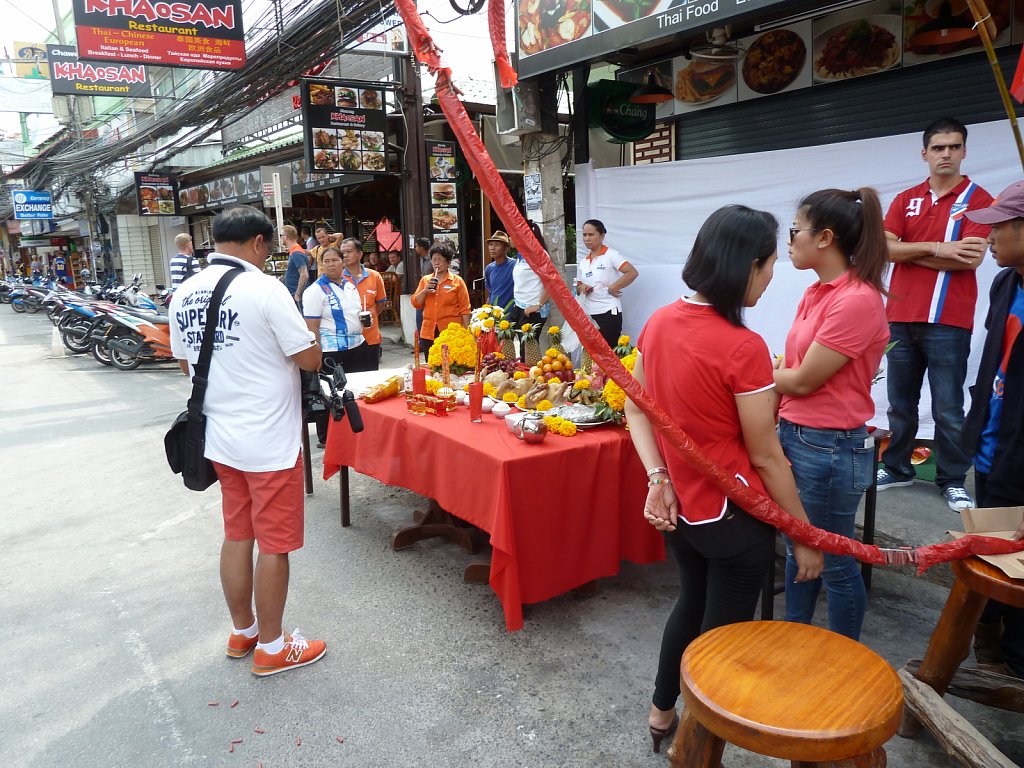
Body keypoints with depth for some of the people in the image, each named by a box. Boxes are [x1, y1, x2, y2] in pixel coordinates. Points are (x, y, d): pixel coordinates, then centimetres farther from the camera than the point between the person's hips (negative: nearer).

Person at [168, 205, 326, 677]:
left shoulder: (184, 294, 4)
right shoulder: (263, 289, -17)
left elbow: (185, 362, 15)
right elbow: (310, 359, -15)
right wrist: (306, 333, 5)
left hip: (219, 437, 7)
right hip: (269, 441, -7)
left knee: (237, 535, 19)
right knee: (274, 544, 6)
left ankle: (242, 632, 35)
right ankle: (272, 648, 20)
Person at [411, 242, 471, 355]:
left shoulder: (457, 281, 1)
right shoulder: (425, 280, 13)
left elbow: (464, 309, 0)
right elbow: (416, 303, 10)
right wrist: (425, 290, -7)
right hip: (429, 333, 4)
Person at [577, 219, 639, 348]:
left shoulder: (610, 255, -4)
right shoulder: (582, 263, 14)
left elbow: (632, 273, -13)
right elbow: (578, 288, 20)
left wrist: (612, 288, -14)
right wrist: (581, 288, -3)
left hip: (608, 312, -6)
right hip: (588, 314, 6)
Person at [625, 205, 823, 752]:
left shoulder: (659, 323, -4)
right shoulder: (743, 347, -25)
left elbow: (636, 408, 0)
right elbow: (766, 457, -18)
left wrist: (658, 477, -9)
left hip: (679, 508, 7)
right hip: (733, 517, -7)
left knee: (691, 603, 28)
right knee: (722, 629, 15)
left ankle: (661, 713, 45)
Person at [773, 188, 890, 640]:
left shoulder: (858, 300, -20)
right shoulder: (817, 293, 6)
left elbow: (803, 380, -18)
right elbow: (793, 365, 6)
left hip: (830, 447, -8)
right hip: (795, 434, 8)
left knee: (833, 562, 10)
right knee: (796, 549, 21)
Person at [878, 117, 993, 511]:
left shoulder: (978, 199, 0)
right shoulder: (906, 199, 12)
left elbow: (971, 259, -13)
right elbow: (885, 248, -2)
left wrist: (909, 252, -8)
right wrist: (937, 248, -13)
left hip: (948, 321, -4)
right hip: (900, 317, 4)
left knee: (948, 408, 1)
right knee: (900, 402, 12)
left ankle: (953, 480, 14)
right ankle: (897, 467, 26)